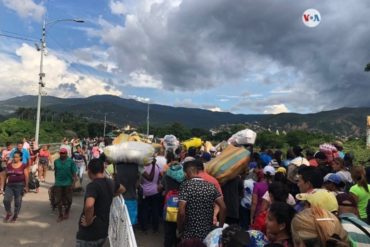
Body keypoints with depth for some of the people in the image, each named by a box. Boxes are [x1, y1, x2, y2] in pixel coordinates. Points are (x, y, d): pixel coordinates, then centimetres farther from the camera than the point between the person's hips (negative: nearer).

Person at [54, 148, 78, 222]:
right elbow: (55, 172, 13)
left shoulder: (71, 161, -6)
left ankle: (67, 213, 32)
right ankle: (60, 215, 19)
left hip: (68, 183, -2)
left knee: (68, 199, 11)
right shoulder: (56, 161, 2)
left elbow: (74, 173, -6)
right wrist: (56, 181, 16)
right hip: (58, 183, 2)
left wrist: (73, 183, -12)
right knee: (58, 200, 5)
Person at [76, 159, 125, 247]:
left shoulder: (93, 185, -22)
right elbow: (122, 189, 23)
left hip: (88, 235, -7)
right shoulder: (110, 183, 1)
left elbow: (89, 205, -40)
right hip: (103, 232, 7)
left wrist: (88, 222, -24)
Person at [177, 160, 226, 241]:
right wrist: (220, 227, 7)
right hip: (208, 233, 4)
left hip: (190, 234, -4)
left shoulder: (185, 185, -13)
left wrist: (179, 230, -5)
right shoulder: (211, 186, 0)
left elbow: (181, 212, -20)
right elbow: (223, 208, -3)